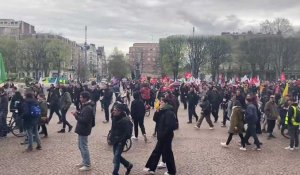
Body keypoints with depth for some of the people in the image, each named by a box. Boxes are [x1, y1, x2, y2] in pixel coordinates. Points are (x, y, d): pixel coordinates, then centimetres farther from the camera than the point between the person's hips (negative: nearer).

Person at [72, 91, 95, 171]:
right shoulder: (85, 106, 10)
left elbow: (85, 120, -27)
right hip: (82, 129, 11)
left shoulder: (88, 108, -23)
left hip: (84, 130, -11)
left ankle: (87, 165, 9)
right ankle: (84, 162, 33)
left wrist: (76, 116, -20)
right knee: (81, 146, 20)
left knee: (84, 147, -1)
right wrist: (78, 113, 2)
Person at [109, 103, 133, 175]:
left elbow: (128, 132, -20)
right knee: (117, 156, 17)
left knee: (116, 157, -6)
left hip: (120, 141, -8)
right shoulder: (114, 118, 3)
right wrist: (111, 137, 7)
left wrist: (122, 140, -20)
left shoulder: (125, 120, -20)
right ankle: (128, 165, 37)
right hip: (115, 140, 8)